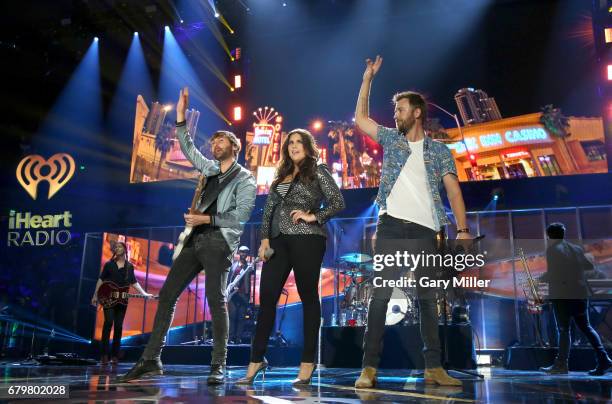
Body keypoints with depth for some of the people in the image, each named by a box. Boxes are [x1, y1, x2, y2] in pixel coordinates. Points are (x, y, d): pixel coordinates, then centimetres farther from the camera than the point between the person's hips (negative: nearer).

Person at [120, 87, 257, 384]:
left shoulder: (245, 179, 0)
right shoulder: (211, 170, 21)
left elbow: (240, 218, -9)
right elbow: (188, 149, 25)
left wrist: (206, 219, -12)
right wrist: (181, 116, 19)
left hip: (219, 241, -7)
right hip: (195, 240, 7)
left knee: (215, 298, -15)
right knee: (167, 293, 1)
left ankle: (218, 366, -9)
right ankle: (151, 359, 5)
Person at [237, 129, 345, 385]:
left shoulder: (318, 172, 5)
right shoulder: (281, 175, 20)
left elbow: (338, 203, -2)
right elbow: (269, 208, 16)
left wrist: (312, 216, -12)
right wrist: (265, 238, 5)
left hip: (307, 239, -5)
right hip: (279, 240, 6)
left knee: (308, 296, 0)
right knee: (267, 297, 2)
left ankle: (307, 362, 6)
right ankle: (256, 359, 10)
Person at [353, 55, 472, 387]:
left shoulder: (439, 150, 10)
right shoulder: (391, 139, 15)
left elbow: (453, 189, 3)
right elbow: (360, 119, 12)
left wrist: (463, 229, -8)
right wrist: (368, 79, 10)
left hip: (425, 232, 0)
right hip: (391, 228, 0)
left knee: (427, 298, 6)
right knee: (381, 294, -5)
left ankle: (433, 367, 13)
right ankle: (369, 367, -4)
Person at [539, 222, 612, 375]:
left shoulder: (552, 250, -8)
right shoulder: (577, 248, 11)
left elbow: (552, 274, -16)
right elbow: (590, 266, 20)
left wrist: (540, 279, 2)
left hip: (562, 295, -6)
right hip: (580, 293, 6)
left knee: (563, 329, 0)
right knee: (586, 327, 15)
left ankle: (561, 364, 2)